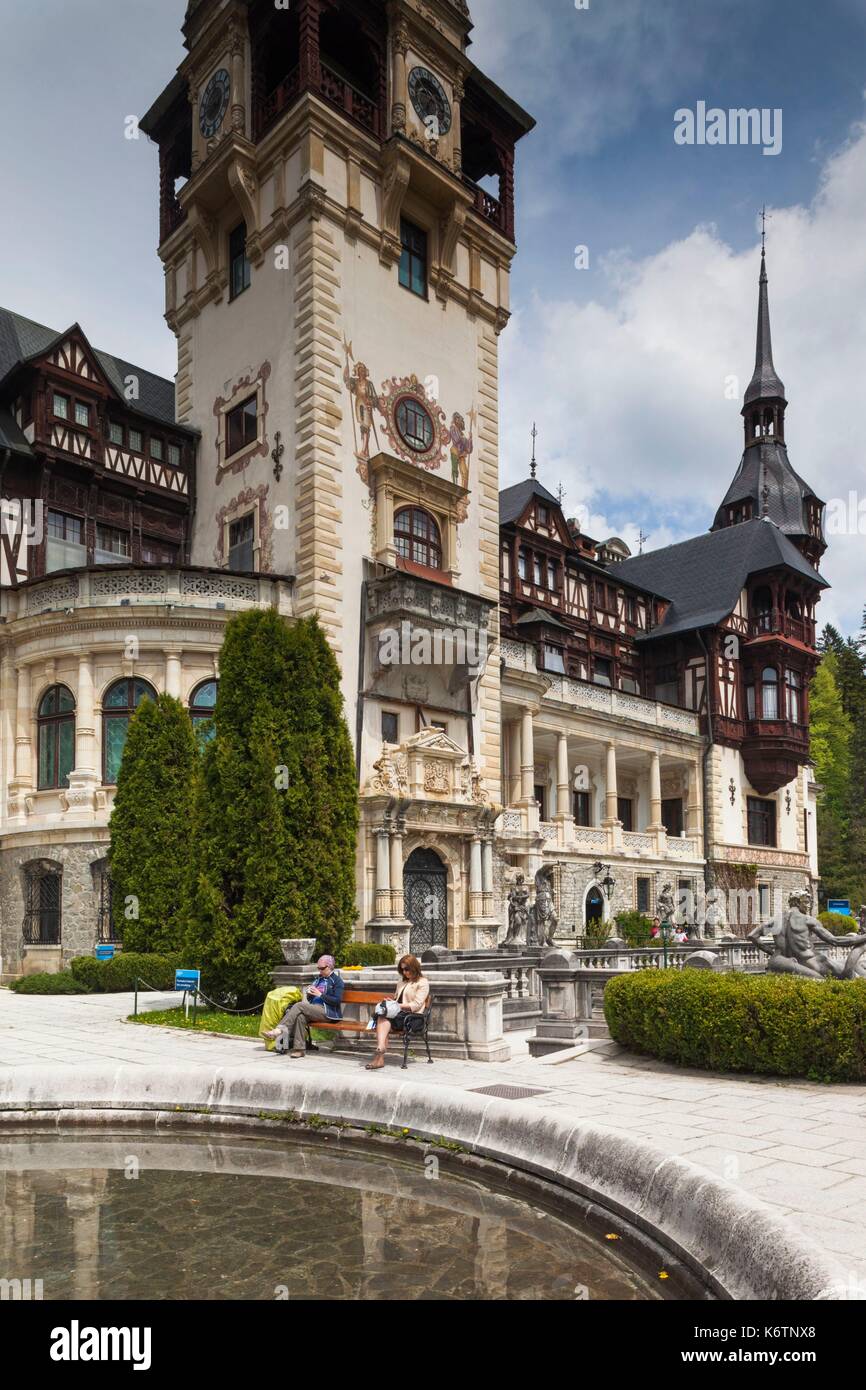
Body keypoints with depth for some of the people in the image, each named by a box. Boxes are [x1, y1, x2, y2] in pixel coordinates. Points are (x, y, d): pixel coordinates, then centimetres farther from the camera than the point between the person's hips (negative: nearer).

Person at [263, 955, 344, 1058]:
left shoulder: (337, 980, 4)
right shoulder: (319, 978, 26)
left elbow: (337, 1001, -7)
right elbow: (310, 999, 29)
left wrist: (320, 994, -13)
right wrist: (309, 993, 5)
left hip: (328, 1012, -6)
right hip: (314, 1008, 6)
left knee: (299, 1006, -28)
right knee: (301, 1015, -31)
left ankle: (280, 1030, -35)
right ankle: (299, 1049, -35)